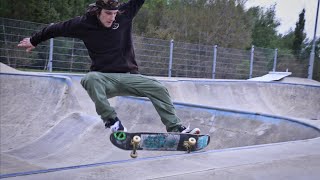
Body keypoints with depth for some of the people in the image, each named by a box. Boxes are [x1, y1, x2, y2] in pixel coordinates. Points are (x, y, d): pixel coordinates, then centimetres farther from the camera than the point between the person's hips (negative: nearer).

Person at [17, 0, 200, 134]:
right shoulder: (84, 24, -5)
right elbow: (57, 28, 8)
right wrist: (34, 41, 21)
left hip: (129, 76, 2)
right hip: (104, 78, -2)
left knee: (159, 88, -15)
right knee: (90, 78, -36)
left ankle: (176, 128, -9)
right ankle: (112, 120, -33)